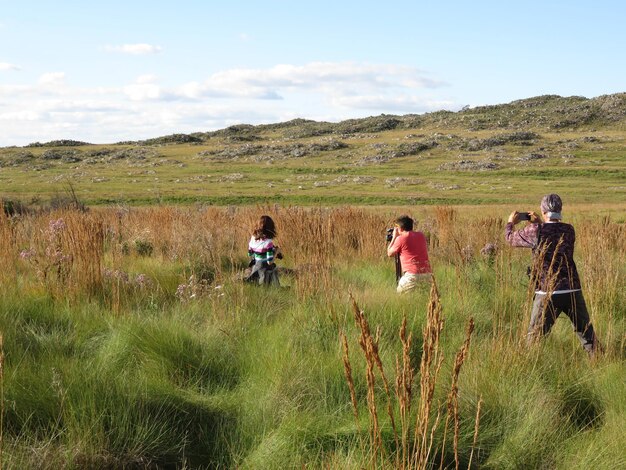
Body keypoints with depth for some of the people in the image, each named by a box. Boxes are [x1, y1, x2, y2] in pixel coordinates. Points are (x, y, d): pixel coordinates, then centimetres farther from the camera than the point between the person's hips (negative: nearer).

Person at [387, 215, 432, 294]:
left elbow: (389, 253, 9)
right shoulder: (421, 235, 14)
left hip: (412, 275, -6)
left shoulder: (401, 238, -3)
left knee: (398, 294, 6)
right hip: (427, 274, 6)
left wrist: (394, 237, 19)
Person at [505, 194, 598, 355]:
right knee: (586, 333, 13)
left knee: (534, 336, 8)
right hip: (573, 291, 3)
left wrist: (511, 222, 29)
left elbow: (510, 238, 9)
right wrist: (540, 223, 32)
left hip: (547, 293, -3)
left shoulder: (535, 231, -7)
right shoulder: (569, 230, 5)